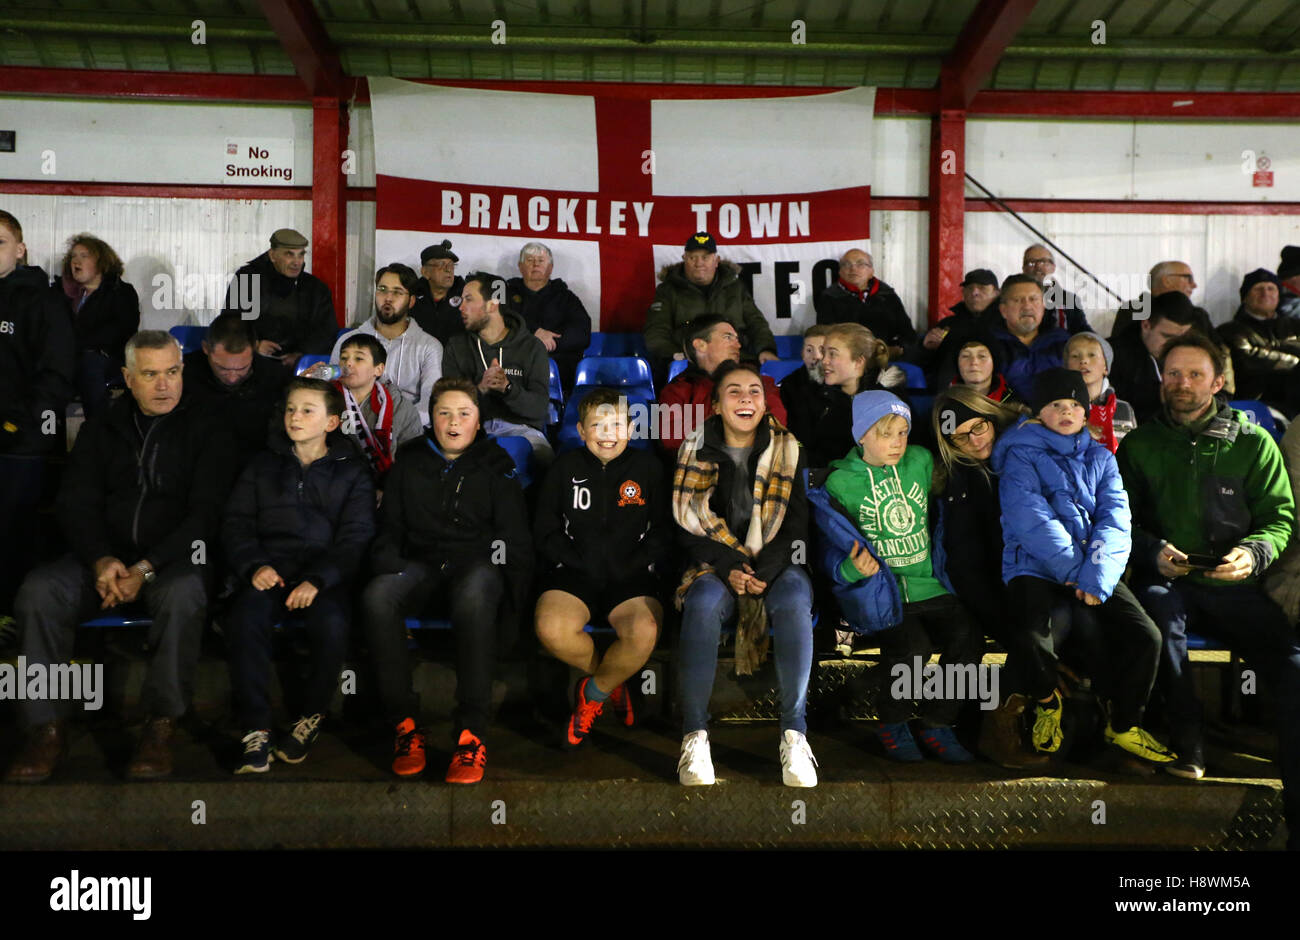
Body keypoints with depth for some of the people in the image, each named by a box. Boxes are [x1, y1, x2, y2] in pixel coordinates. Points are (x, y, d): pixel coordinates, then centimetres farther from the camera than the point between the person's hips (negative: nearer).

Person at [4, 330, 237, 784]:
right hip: (103, 557, 3)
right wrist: (102, 561, -15)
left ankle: (162, 725, -23)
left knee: (184, 595, -36)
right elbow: (76, 504, 5)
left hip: (173, 559, -3)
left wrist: (145, 568, -19)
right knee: (38, 590, -25)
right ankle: (46, 727, -17)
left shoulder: (205, 434, 3)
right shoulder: (101, 431, 14)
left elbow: (204, 513, -6)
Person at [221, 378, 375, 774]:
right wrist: (254, 565, -10)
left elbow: (356, 537, 0)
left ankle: (312, 715, -8)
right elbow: (236, 522, 11)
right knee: (245, 618, -30)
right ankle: (256, 731, -23)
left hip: (325, 571, -2)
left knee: (332, 623, -33)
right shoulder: (264, 465, 18)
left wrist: (317, 579, -17)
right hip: (270, 567, 2)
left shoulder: (352, 471, 10)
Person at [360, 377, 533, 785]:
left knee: (474, 596, -41)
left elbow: (513, 534, 8)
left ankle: (471, 733, -38)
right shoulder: (410, 463, 19)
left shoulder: (495, 465, 13)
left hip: (475, 565, -2)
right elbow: (388, 529, 17)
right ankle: (405, 724, -25)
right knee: (376, 596, -33)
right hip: (421, 565, 3)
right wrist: (391, 567, -3)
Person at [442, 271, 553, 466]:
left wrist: (507, 387, -20)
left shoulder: (532, 347, 8)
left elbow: (539, 408, -2)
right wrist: (481, 388, -17)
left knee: (544, 457, -35)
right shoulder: (456, 347, 15)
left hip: (519, 427, -1)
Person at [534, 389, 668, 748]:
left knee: (644, 633, -33)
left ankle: (594, 692, 1)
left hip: (631, 577, 0)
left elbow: (663, 532, 9)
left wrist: (633, 567, -7)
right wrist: (582, 566, -5)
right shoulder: (566, 467, 12)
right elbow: (545, 531, 8)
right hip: (575, 573, 1)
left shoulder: (647, 467, 12)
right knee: (550, 628, -32)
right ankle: (613, 682, 2)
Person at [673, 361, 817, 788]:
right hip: (715, 564, 0)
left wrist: (765, 570, -15)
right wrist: (728, 568, -16)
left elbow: (798, 521, 1)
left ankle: (794, 732, -28)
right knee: (703, 603, -35)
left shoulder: (786, 449, 6)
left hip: (776, 564, 1)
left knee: (795, 602, -34)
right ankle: (695, 734, -28)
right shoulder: (696, 450, 4)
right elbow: (686, 525, 0)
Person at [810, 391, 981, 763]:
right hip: (878, 590, -4)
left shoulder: (922, 461, 11)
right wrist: (854, 567, -20)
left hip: (927, 584, 4)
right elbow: (831, 552, 0)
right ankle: (892, 725, 1)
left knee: (966, 635, -21)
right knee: (913, 645, -28)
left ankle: (937, 725, 1)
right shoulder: (840, 483, -1)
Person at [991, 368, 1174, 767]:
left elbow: (1115, 519, 2)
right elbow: (1031, 520, -12)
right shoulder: (1021, 455, 1)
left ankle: (1123, 724, 10)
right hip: (1034, 568, -4)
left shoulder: (1100, 457, 15)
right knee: (1034, 637, -30)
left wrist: (1096, 576, -14)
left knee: (1145, 636, -16)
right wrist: (1076, 571, -17)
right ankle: (1047, 701, 6)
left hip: (1095, 570, 4)